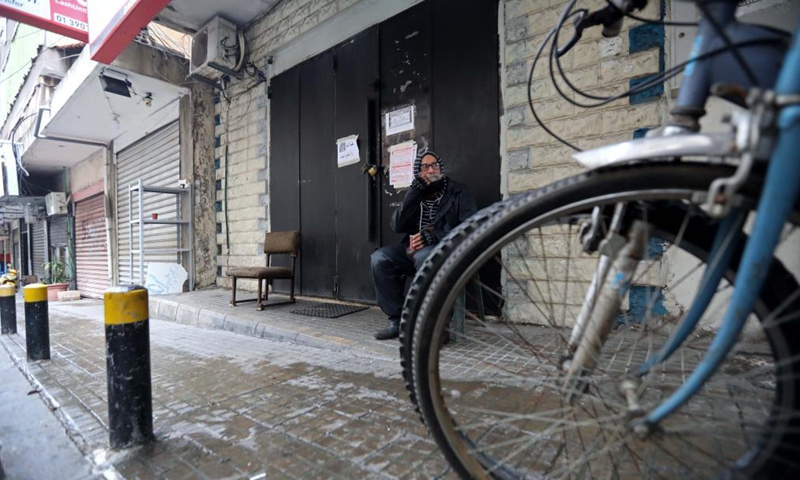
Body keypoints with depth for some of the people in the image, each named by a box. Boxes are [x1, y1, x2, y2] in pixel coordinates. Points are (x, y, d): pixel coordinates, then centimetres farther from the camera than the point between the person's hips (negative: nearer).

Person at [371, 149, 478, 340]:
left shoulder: (457, 191, 1)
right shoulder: (416, 195, 13)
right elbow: (398, 226, -1)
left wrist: (433, 236, -22)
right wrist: (414, 193, -9)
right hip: (414, 248, 5)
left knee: (424, 257, -37)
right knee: (380, 258, -18)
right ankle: (397, 320, -10)